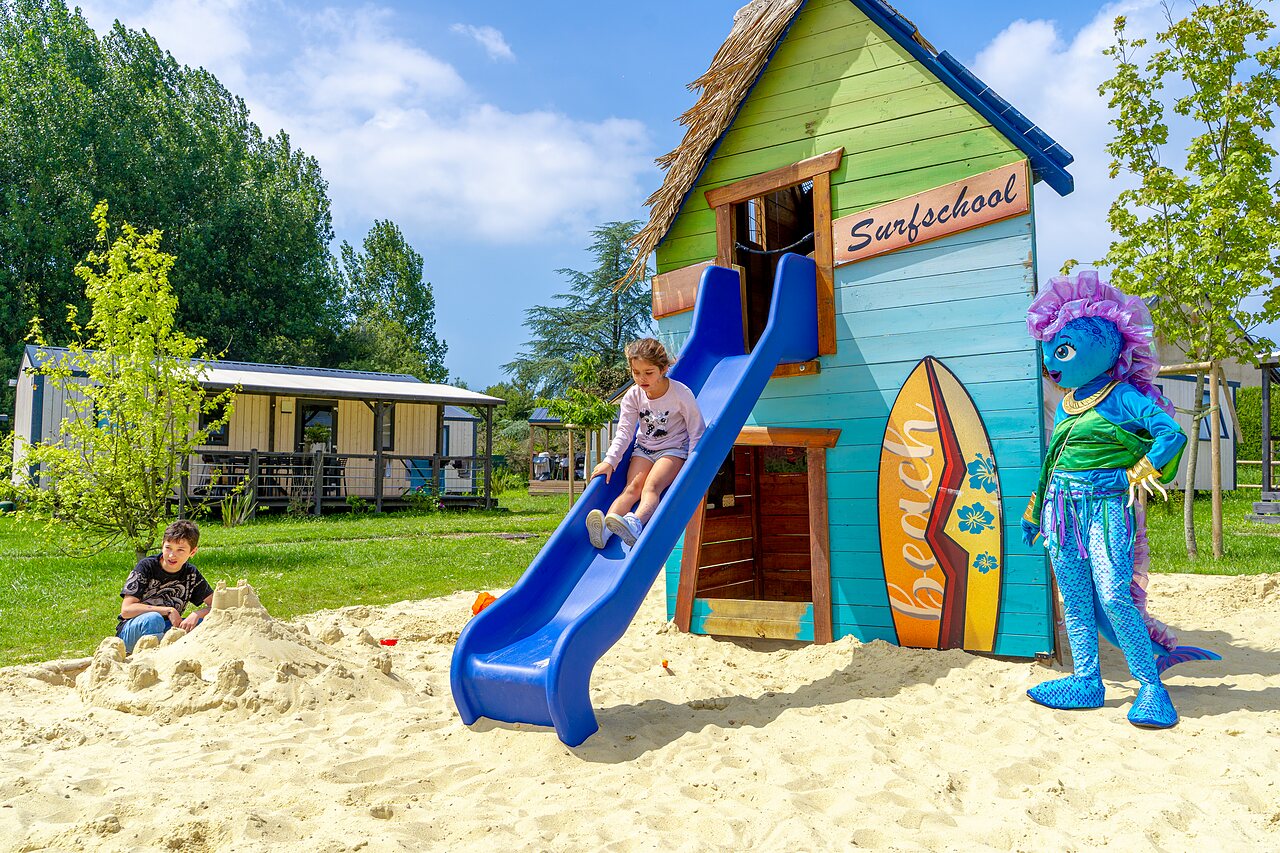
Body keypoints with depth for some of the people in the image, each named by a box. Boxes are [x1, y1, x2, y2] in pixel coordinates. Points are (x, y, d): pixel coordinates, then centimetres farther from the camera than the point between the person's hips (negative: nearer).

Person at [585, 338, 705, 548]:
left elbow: (696, 432, -9)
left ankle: (635, 523, -57)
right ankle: (604, 529, -44)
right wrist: (610, 461, -19)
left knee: (652, 485, -30)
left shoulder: (681, 394, -15)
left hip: (674, 449, -3)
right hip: (644, 448, 4)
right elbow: (624, 432, -5)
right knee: (633, 486, -21)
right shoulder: (633, 395, -4)